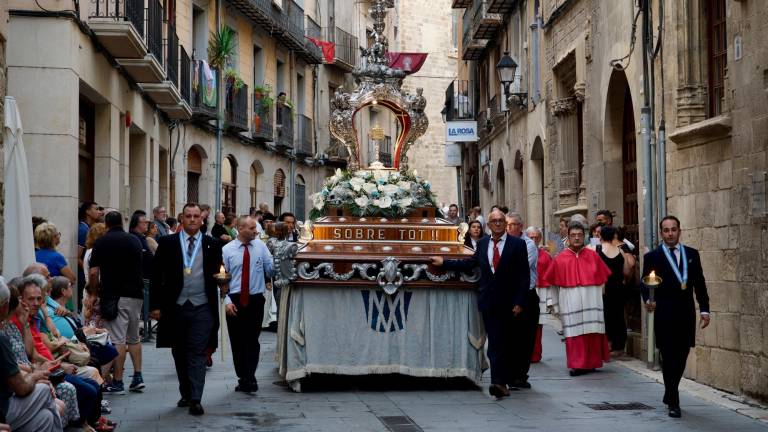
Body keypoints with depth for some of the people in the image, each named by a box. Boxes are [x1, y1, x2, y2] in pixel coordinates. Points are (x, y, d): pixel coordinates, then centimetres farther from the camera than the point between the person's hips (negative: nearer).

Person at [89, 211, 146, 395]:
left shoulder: (101, 242, -2)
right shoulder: (135, 240, 10)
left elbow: (93, 272, -6)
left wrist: (93, 292, 9)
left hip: (113, 295, -4)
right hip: (135, 294, 4)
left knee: (117, 340, -4)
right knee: (133, 337, 17)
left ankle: (117, 382, -2)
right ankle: (138, 377, 13)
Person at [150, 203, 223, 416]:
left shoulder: (212, 245, 5)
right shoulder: (167, 243, 3)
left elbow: (217, 274, 12)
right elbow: (156, 275, 2)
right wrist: (155, 305, -2)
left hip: (202, 308, -1)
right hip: (175, 307, 1)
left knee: (198, 353, -6)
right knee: (179, 353, 11)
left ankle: (195, 399, -6)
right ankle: (185, 394, 25)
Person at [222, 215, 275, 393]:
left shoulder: (261, 246, 3)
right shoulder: (227, 250, -1)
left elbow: (271, 270, 1)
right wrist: (227, 301, -10)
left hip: (256, 300, 0)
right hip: (235, 300, 0)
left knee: (252, 341, -3)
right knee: (237, 341, 7)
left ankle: (249, 378, -2)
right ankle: (243, 378, 17)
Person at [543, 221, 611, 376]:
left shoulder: (593, 256, 5)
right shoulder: (561, 259, 3)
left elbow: (603, 277, 16)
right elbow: (552, 280, 13)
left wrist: (595, 291, 13)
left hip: (591, 301, 1)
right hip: (571, 303, -1)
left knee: (592, 332, -1)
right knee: (574, 333, -4)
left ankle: (591, 362, 9)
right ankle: (577, 364, -1)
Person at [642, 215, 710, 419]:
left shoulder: (692, 254, 10)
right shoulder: (652, 257, 0)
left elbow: (700, 284, 11)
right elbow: (645, 285, -4)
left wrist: (704, 310, 6)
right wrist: (648, 300, -23)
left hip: (686, 315, 4)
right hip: (664, 316, -3)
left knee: (681, 358, 10)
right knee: (669, 358, -2)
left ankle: (669, 394, 29)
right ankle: (673, 403, 4)